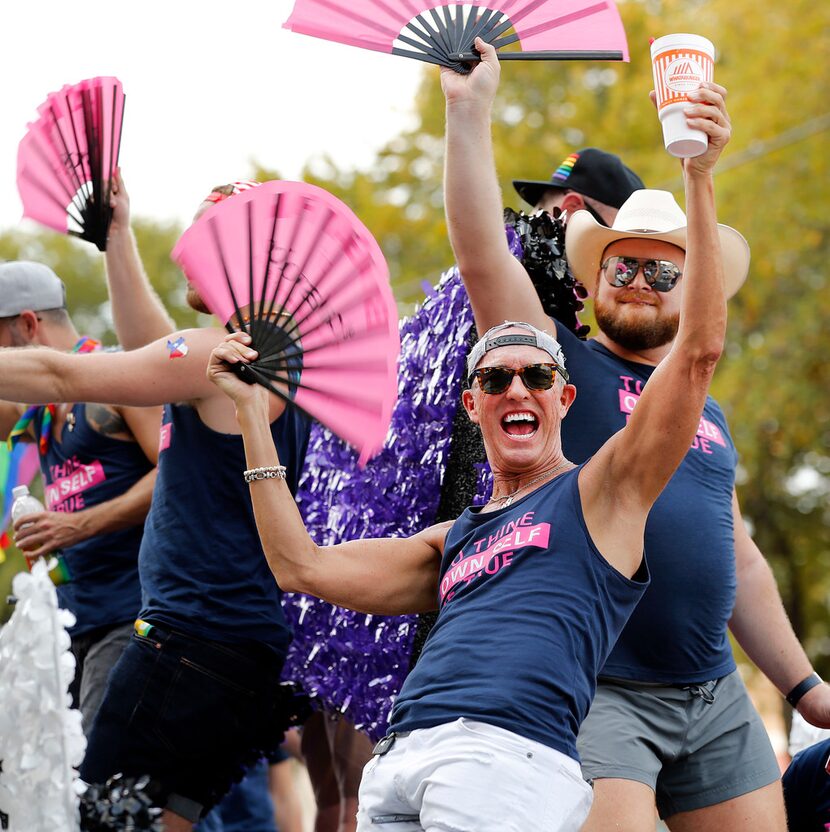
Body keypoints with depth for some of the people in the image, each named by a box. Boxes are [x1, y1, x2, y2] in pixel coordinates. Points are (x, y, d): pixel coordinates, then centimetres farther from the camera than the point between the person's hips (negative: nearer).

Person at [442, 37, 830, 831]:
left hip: (717, 703, 6)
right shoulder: (563, 365, 4)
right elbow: (481, 256, -10)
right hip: (598, 695, -6)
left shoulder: (707, 414, 21)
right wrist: (468, 109, -16)